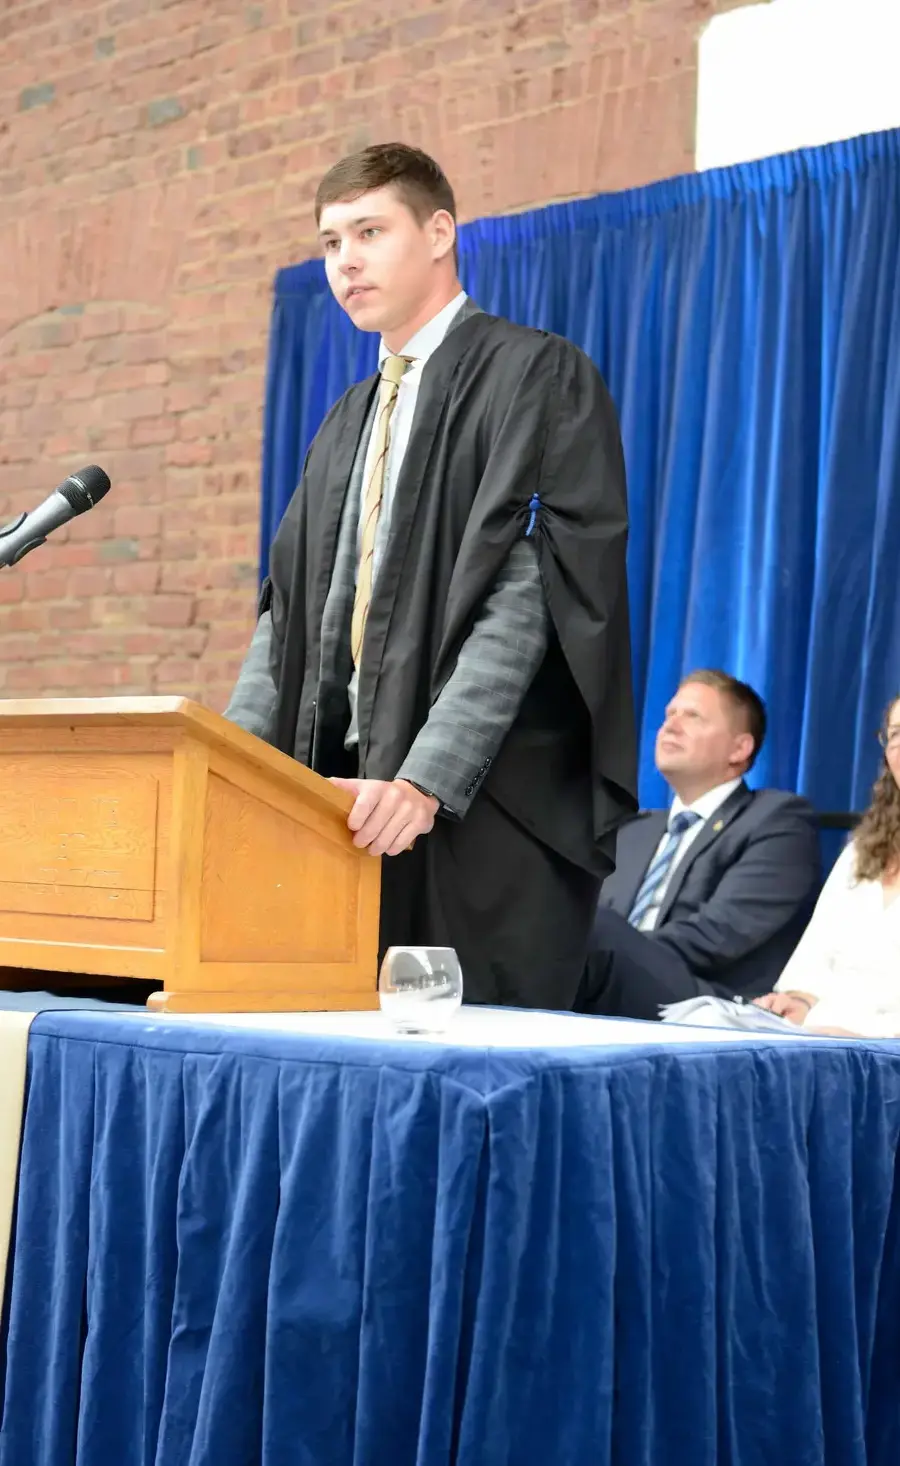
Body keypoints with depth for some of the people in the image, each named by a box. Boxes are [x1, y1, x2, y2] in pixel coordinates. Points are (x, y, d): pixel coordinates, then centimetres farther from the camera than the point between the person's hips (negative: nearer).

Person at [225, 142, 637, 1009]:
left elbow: (528, 593, -14)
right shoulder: (348, 422, 22)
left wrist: (426, 778, -23)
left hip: (489, 809, -7)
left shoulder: (535, 376, -3)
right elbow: (289, 606, 16)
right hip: (362, 806, 7)